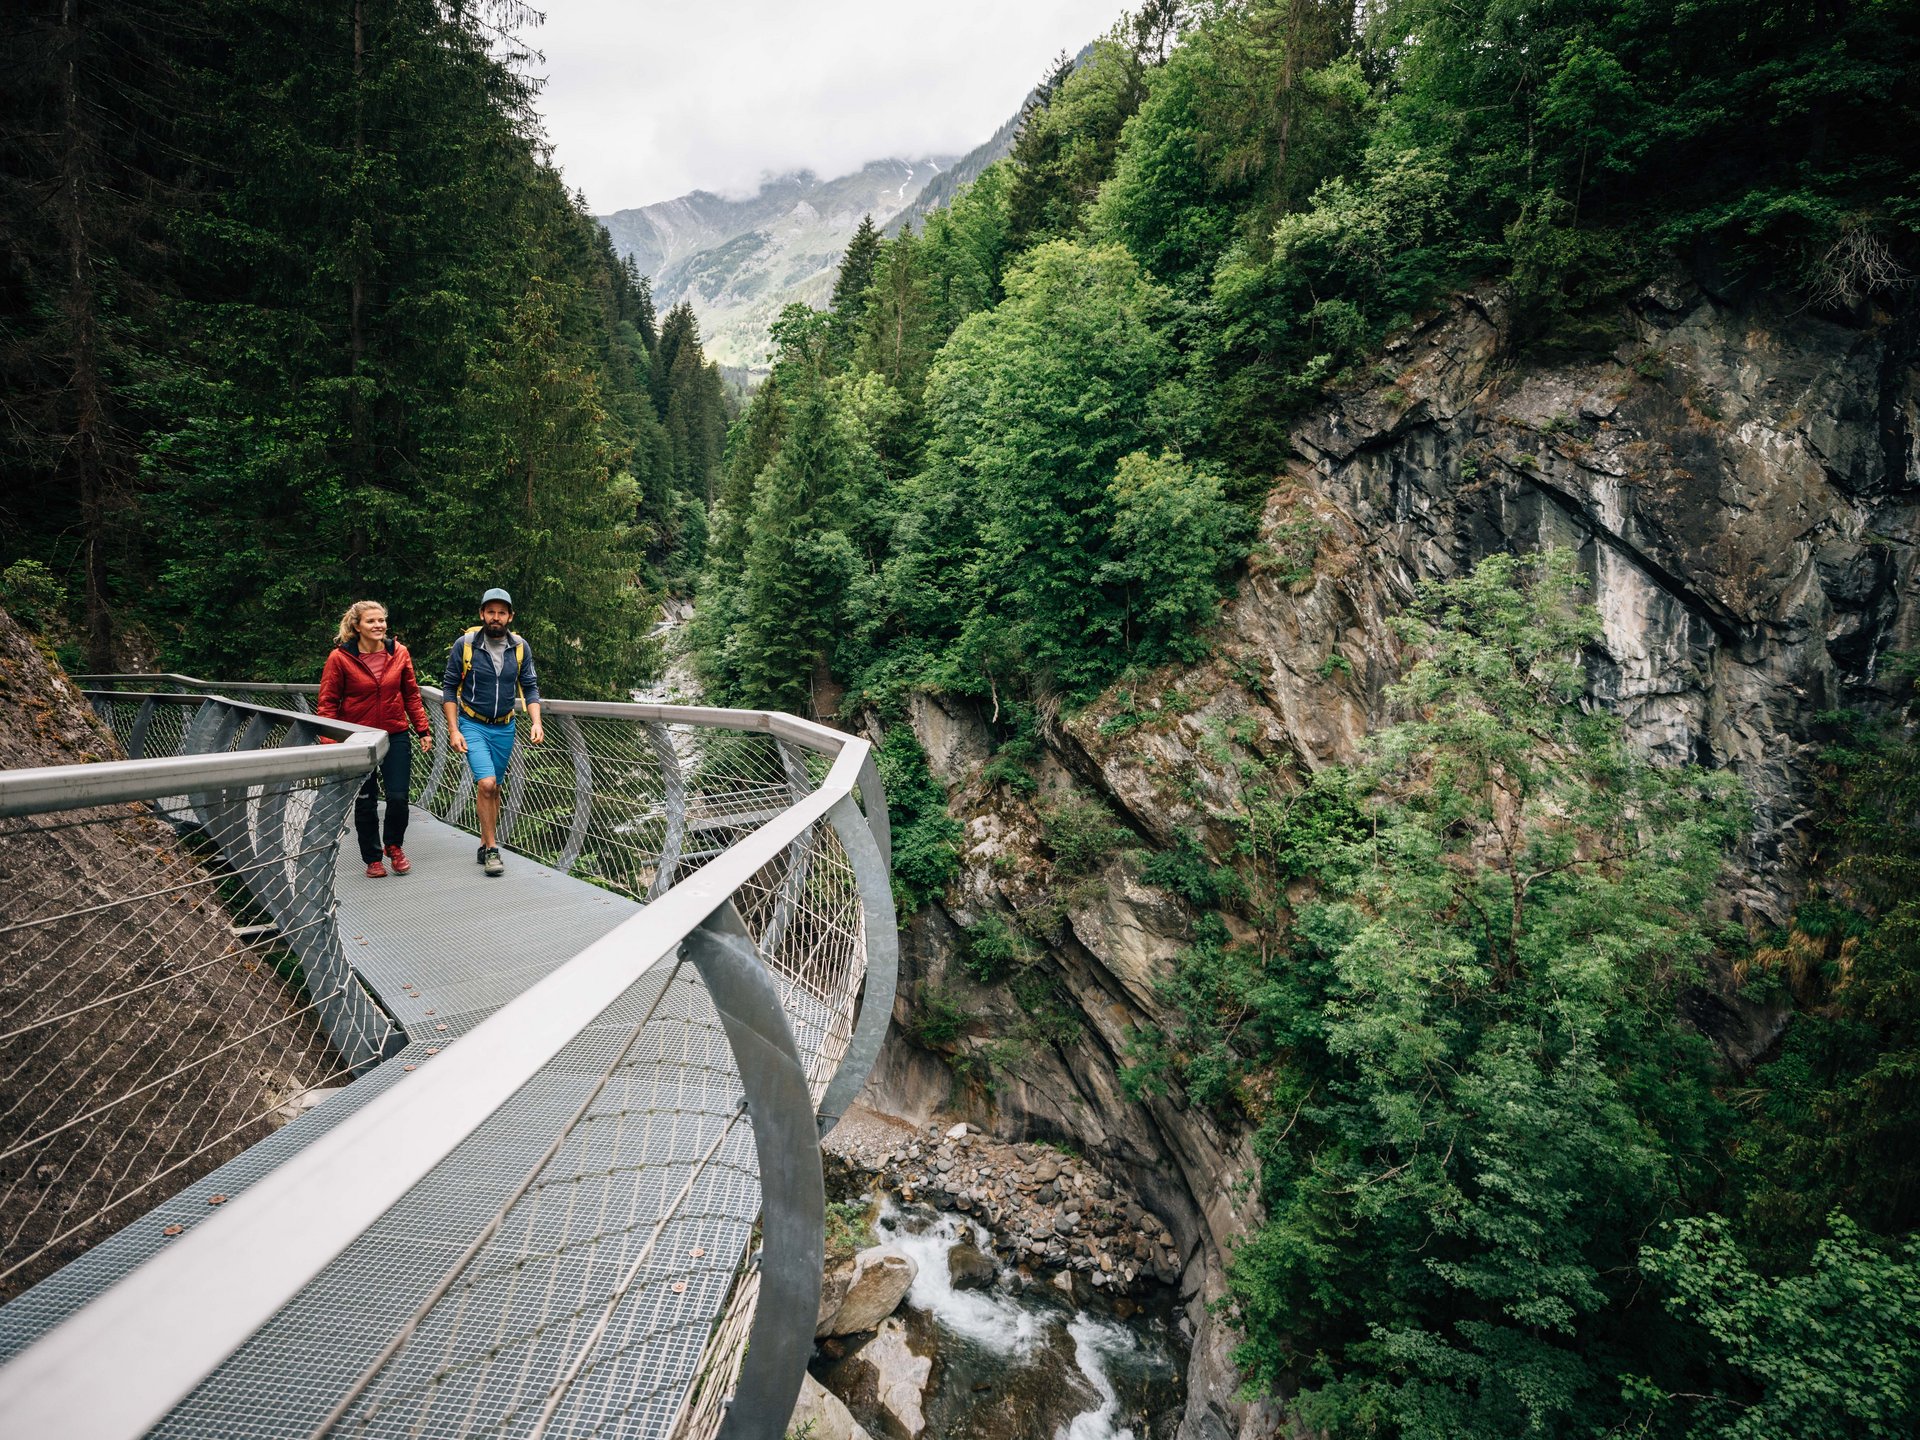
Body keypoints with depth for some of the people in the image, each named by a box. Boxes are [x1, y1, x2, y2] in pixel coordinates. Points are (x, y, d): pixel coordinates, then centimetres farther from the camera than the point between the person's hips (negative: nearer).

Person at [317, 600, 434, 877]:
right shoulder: (340, 657, -9)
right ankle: (373, 859, 23)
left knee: (398, 797, -3)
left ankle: (394, 846, 24)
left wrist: (423, 730, 4)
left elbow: (412, 695, 7)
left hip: (396, 736, 2)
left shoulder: (399, 653, -1)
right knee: (365, 802, 6)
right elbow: (328, 703, -5)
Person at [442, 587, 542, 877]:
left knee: (494, 788, 12)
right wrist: (453, 730, -10)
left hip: (504, 728, 4)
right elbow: (450, 687, -4)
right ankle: (491, 849, -6)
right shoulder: (465, 645, -9)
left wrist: (536, 722, -10)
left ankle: (485, 846, 25)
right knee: (486, 783, -17)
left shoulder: (520, 648, 0)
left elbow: (530, 688, 5)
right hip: (472, 725, -3)